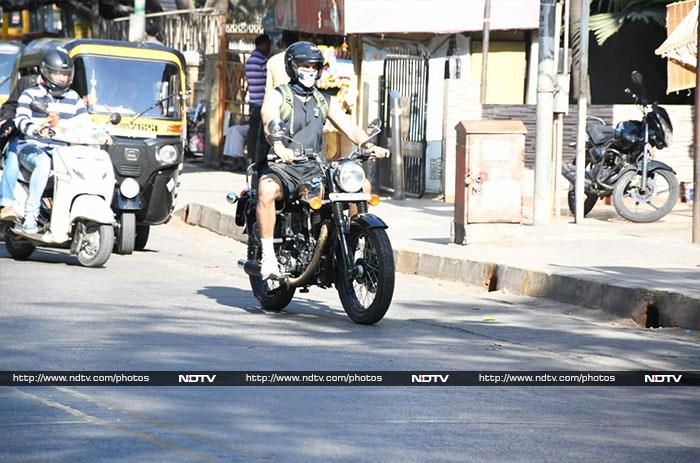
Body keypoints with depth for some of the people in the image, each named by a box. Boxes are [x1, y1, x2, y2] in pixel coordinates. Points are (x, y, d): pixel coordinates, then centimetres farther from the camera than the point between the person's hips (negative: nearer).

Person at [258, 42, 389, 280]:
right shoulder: (277, 97, 2)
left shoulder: (323, 102, 19)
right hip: (283, 167, -5)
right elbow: (270, 123, -18)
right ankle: (268, 256, -35)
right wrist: (280, 147, -41)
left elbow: (349, 127, 9)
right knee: (266, 189, -39)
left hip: (314, 169, 5)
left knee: (362, 184, -11)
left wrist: (369, 146, -13)